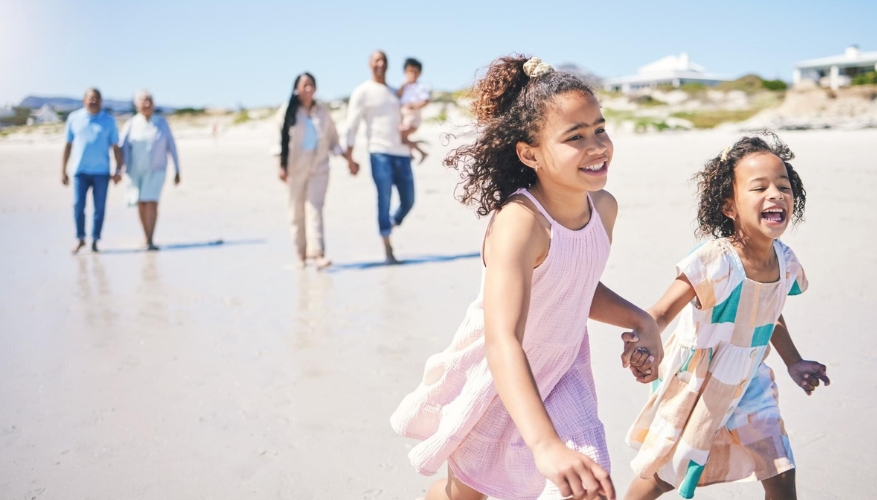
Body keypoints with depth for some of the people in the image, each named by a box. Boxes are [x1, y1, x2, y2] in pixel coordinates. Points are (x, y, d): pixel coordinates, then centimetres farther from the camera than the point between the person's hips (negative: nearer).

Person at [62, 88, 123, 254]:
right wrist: (63, 171, 7)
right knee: (78, 206, -4)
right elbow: (68, 146, 10)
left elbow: (116, 147, 5)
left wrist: (118, 170, -3)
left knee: (99, 207, 2)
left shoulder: (109, 120, 4)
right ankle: (80, 238, 12)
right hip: (80, 171, 0)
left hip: (101, 172, 0)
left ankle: (95, 241, 13)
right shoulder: (74, 118, 6)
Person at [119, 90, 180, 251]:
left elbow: (171, 147, 3)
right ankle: (147, 239, 20)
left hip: (156, 170, -1)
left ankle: (150, 241, -14)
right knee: (141, 204, 6)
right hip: (136, 171, 1)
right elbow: (123, 148, -8)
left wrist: (177, 171, 3)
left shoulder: (162, 123, 0)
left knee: (152, 203, -14)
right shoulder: (131, 125, -1)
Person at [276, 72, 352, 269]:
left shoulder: (322, 110, 7)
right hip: (296, 167, -1)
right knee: (297, 211, 5)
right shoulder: (288, 111, -1)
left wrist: (347, 159, 12)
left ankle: (318, 254, -18)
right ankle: (301, 254, 16)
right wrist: (282, 166, -11)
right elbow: (281, 139, -3)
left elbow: (333, 138, 14)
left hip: (319, 166, 1)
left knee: (315, 208, -10)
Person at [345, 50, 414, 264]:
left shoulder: (395, 92, 20)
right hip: (380, 152, -5)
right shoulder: (363, 91, 3)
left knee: (408, 201, 5)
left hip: (402, 153, 5)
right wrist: (350, 158, -8)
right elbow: (352, 126, -2)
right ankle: (388, 250, -1)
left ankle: (389, 225, 30)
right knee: (384, 201, -6)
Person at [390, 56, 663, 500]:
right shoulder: (519, 223, -35)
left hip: (561, 370, 5)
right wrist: (546, 446, -57)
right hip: (496, 378, -4)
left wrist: (640, 321, -8)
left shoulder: (604, 207, -12)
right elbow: (503, 341, -46)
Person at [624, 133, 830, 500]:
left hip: (748, 386, 5)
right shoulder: (714, 263, -29)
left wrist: (794, 363, 17)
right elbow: (663, 311, -34)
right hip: (696, 385, -5)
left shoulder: (786, 263, -9)